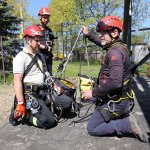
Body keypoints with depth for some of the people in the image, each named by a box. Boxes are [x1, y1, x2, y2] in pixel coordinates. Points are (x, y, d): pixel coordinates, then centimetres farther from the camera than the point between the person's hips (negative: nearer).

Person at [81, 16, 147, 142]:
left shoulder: (115, 52, -24)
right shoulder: (119, 46, 6)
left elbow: (115, 82, -34)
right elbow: (102, 42, 28)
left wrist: (93, 92, -24)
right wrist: (89, 34, 21)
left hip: (115, 102, -9)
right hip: (122, 98, 9)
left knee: (92, 129, 4)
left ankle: (127, 124, -3)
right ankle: (124, 115, 14)